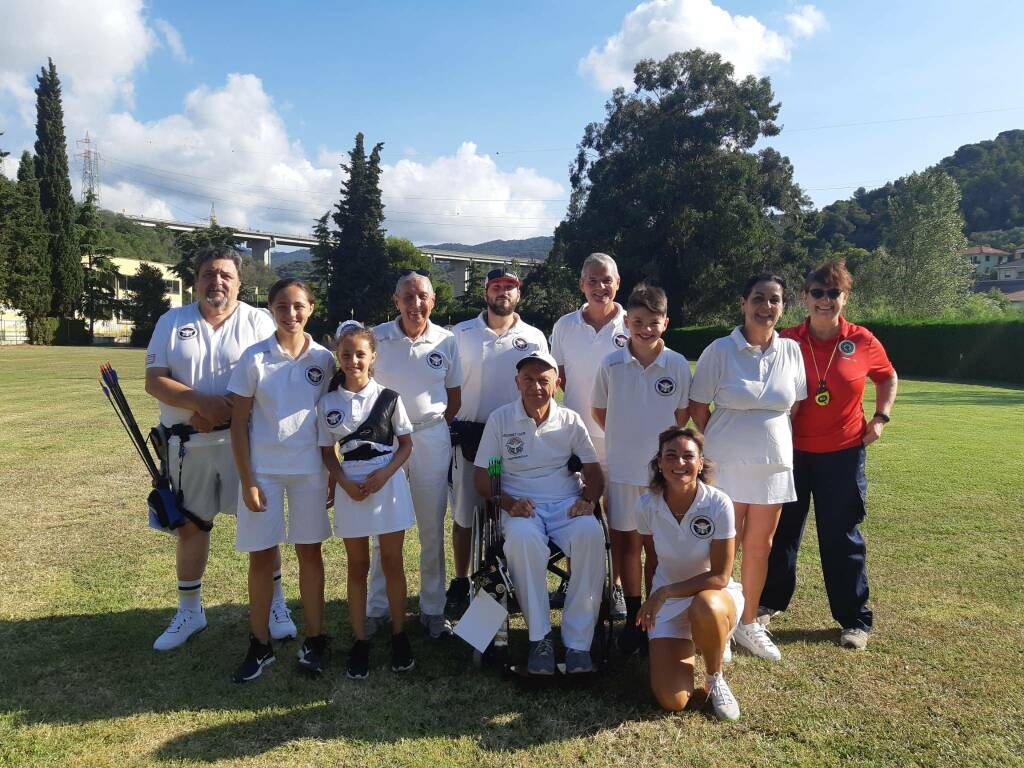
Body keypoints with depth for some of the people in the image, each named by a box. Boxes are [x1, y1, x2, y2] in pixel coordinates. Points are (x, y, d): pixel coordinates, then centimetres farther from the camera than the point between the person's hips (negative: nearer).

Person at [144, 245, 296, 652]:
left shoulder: (258, 321, 1)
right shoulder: (172, 322, 7)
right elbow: (154, 380, -1)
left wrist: (229, 410, -18)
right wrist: (200, 402, -18)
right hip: (188, 444, 3)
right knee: (190, 525, 13)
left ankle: (275, 604, 19)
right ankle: (189, 610, 30)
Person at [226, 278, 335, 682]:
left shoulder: (323, 359, 0)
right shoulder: (255, 358, -5)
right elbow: (239, 424, -4)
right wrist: (247, 480, -7)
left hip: (310, 469, 1)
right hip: (263, 469, -1)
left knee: (310, 551, 9)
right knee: (261, 555, 7)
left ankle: (314, 639, 21)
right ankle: (259, 645, 21)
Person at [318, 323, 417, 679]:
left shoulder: (389, 397, -3)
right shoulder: (329, 402, 0)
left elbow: (406, 444, 2)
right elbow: (327, 452, 5)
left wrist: (385, 473, -14)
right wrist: (345, 483, -12)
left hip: (389, 484, -1)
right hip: (350, 488, 1)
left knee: (393, 562, 6)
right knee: (357, 566, 11)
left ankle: (399, 635, 21)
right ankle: (360, 642, 21)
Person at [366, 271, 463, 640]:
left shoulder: (446, 341, 2)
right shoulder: (377, 337, -2)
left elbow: (455, 398, 10)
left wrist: (431, 428, 4)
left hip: (431, 438, 1)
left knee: (432, 529, 7)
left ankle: (432, 608, 20)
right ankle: (376, 608, 20)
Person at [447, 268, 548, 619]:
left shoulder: (535, 337, 6)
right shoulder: (461, 334, 3)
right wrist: (447, 429, 0)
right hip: (469, 434, -1)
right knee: (464, 515, 6)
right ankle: (460, 584, 20)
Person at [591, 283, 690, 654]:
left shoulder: (678, 365, -6)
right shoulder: (611, 364, -5)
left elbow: (682, 415, 6)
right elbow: (599, 411, 7)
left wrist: (661, 444, 4)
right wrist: (626, 439, 6)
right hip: (622, 469, 1)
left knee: (658, 545, 10)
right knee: (626, 541, 9)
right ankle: (633, 616, 24)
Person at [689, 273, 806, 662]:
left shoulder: (792, 351, 1)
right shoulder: (720, 350, -8)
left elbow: (796, 406, 12)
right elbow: (697, 406, -2)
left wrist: (770, 439, 9)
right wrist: (721, 440, 2)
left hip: (774, 466, 3)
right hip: (726, 465, -3)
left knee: (759, 547, 14)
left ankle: (748, 623, 31)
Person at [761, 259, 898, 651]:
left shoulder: (862, 341, -5)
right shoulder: (787, 341, -5)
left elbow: (887, 377, 13)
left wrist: (881, 417, 2)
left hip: (843, 454, -1)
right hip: (791, 451, 1)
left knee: (841, 537, 6)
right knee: (782, 530, 13)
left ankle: (855, 621, 21)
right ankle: (771, 600, 32)